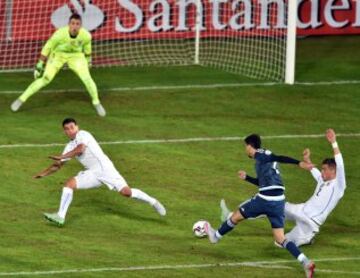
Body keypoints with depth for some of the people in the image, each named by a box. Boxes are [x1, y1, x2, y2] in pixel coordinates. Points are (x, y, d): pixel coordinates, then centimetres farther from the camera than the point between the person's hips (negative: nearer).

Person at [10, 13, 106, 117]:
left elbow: (87, 46, -1)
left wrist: (88, 59, 16)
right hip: (58, 55, -2)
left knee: (87, 79, -11)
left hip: (76, 56, 2)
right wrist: (40, 65, -16)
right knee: (44, 79, -11)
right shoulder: (59, 34, -33)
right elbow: (47, 48, -20)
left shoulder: (86, 35, -25)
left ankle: (96, 103, 14)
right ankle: (21, 99, 0)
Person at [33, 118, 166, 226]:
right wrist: (44, 173, 14)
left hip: (104, 168, -7)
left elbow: (80, 149, -24)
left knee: (126, 192, -16)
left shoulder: (82, 135, -5)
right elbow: (58, 165, 23)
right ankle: (60, 216, -17)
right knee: (69, 183, -12)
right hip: (92, 173, 7)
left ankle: (153, 202, 3)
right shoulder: (70, 146, 16)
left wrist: (62, 157, -22)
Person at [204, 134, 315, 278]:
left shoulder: (260, 155, -3)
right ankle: (306, 263, -13)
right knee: (280, 238, 4)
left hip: (265, 199, -7)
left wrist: (299, 163, -33)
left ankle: (216, 236, 42)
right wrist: (247, 178, 47)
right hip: (278, 201, 7)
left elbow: (280, 158, -19)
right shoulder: (266, 156, 23)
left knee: (236, 216, 19)